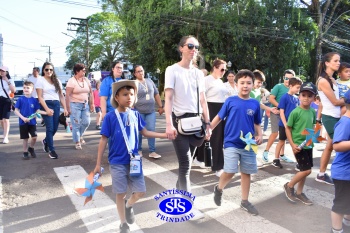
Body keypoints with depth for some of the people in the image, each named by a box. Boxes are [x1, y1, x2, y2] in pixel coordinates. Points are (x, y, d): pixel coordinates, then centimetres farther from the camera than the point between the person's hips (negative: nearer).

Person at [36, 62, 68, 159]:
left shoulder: (57, 81, 13)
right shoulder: (40, 80, 0)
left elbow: (61, 96, 13)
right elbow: (40, 97, -6)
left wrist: (65, 108, 4)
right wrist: (47, 109, -16)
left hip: (56, 105, 5)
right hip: (46, 104, -4)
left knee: (55, 128, 6)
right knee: (50, 128, -8)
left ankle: (45, 141, 36)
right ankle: (51, 150, 3)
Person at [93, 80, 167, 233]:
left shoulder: (135, 114, -1)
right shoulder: (110, 117, -12)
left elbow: (145, 132, 9)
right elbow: (104, 140, -8)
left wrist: (164, 135, -1)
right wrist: (98, 164, -6)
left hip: (134, 160, 3)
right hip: (117, 162, -3)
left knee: (140, 192, 7)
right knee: (120, 194, 9)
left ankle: (129, 205, 41)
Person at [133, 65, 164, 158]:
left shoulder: (149, 81, 9)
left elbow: (156, 94, 13)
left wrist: (160, 106, 11)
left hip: (151, 111, 3)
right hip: (138, 111, -3)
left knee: (151, 130, 0)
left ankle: (152, 151, 6)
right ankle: (139, 150, 23)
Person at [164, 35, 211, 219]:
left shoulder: (199, 73, 12)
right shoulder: (172, 70, -3)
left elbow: (202, 101, 13)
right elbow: (168, 98, -11)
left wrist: (207, 124, 8)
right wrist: (169, 124, -20)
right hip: (180, 120, -5)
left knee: (187, 161, 12)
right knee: (185, 163, -5)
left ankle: (179, 192, 31)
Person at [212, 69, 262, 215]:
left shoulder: (255, 104, 3)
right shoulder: (230, 101, -4)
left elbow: (257, 124, 12)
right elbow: (219, 117, 1)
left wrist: (259, 136, -5)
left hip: (248, 145, 3)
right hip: (231, 143, -3)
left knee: (246, 173, 11)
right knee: (230, 172, -8)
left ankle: (245, 202, 28)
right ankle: (219, 189, 24)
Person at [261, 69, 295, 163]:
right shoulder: (278, 86, -7)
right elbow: (271, 99, -13)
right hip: (276, 112, -6)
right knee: (275, 133, -9)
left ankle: (281, 154, 18)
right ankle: (266, 151, 7)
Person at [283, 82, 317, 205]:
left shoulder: (313, 112, 3)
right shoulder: (295, 112, -16)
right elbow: (288, 128, -12)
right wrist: (292, 144, -16)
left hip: (308, 145, 7)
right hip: (298, 145, -7)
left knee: (304, 170, 14)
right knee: (307, 170, -7)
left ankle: (299, 192, 29)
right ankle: (289, 186, 14)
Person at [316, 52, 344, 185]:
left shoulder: (332, 79, 12)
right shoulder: (323, 81, -15)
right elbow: (335, 102, -13)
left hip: (336, 117, 8)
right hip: (330, 117, -8)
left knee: (330, 146, 12)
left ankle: (322, 174, 22)